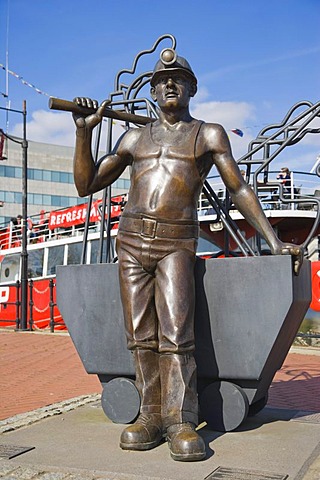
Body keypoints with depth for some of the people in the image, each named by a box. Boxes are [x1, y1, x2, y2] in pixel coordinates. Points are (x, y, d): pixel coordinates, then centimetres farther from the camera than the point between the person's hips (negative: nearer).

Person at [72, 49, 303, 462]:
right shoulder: (134, 139, 17)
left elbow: (239, 189, 7)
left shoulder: (209, 134, 10)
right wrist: (84, 132, 5)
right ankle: (152, 415, 6)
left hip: (176, 243, -3)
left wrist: (274, 242, 0)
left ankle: (181, 422, -9)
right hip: (132, 241, 3)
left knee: (175, 333, -14)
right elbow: (86, 185, 16)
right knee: (141, 335, -1)